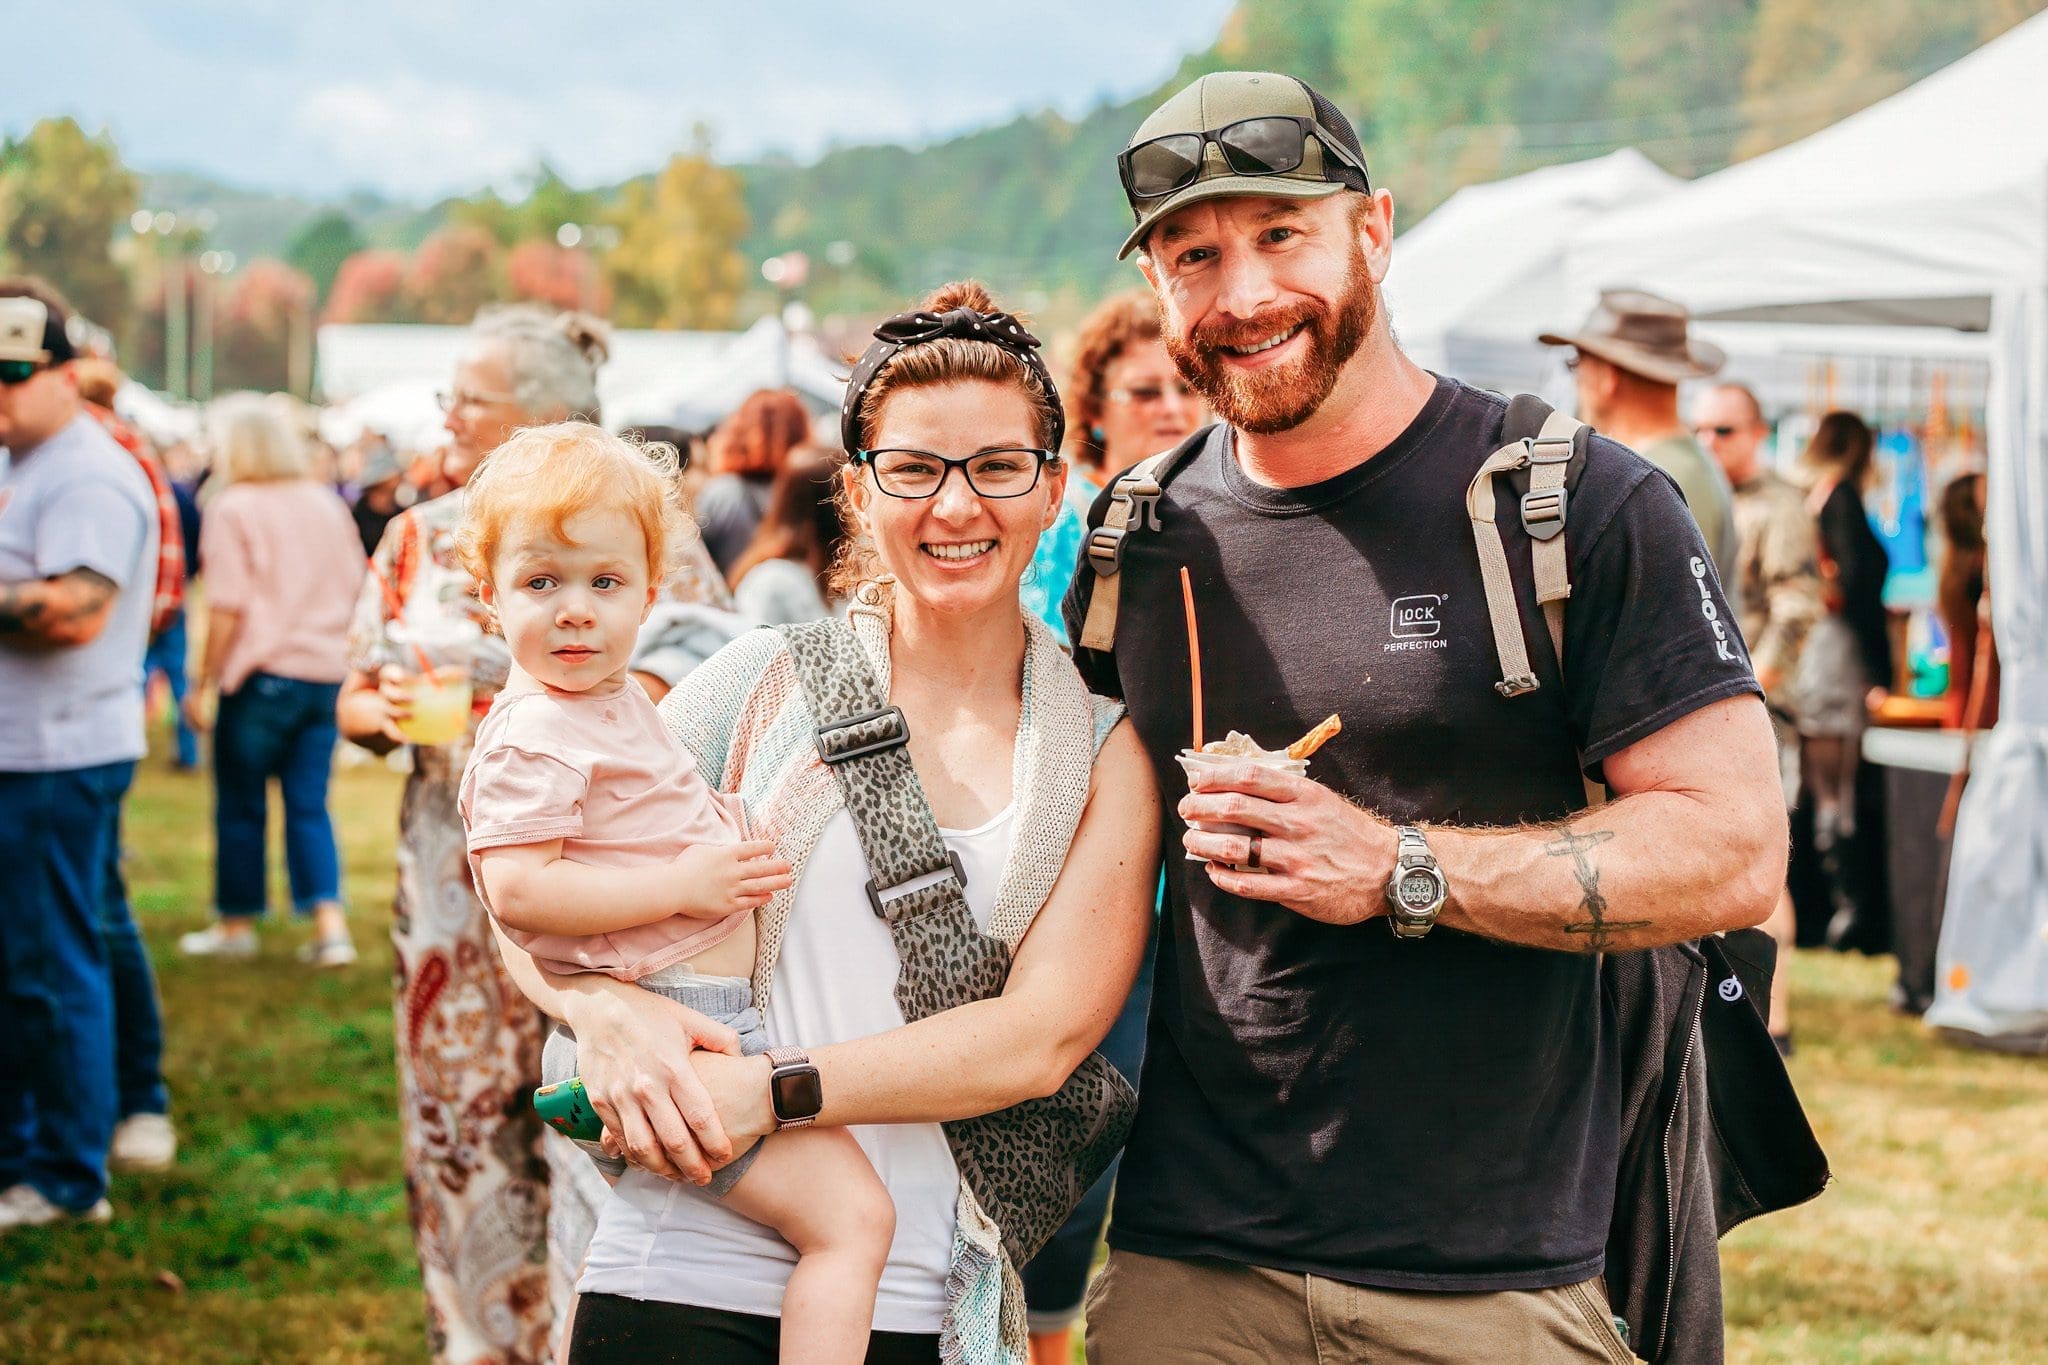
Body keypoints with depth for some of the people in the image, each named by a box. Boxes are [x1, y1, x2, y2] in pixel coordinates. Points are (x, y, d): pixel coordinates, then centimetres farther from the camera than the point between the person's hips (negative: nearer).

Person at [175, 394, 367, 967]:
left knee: (241, 806, 8)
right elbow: (354, 589, 16)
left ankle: (236, 924, 18)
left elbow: (227, 607, -12)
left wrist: (204, 683, -7)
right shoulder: (327, 504, 10)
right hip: (327, 675, 5)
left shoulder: (233, 507, -8)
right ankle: (330, 925, -2)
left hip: (262, 672, -5)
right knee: (310, 806, 8)